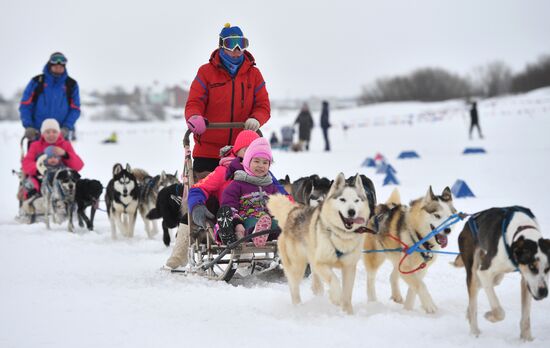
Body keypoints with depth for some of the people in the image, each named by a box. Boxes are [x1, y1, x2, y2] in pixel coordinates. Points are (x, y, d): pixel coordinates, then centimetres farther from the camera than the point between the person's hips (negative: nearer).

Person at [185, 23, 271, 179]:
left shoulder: (253, 74, 9)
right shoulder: (206, 72, 3)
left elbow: (263, 105, 6)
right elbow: (194, 103, -2)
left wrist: (256, 120, -18)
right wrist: (194, 118, -26)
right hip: (208, 149, -2)